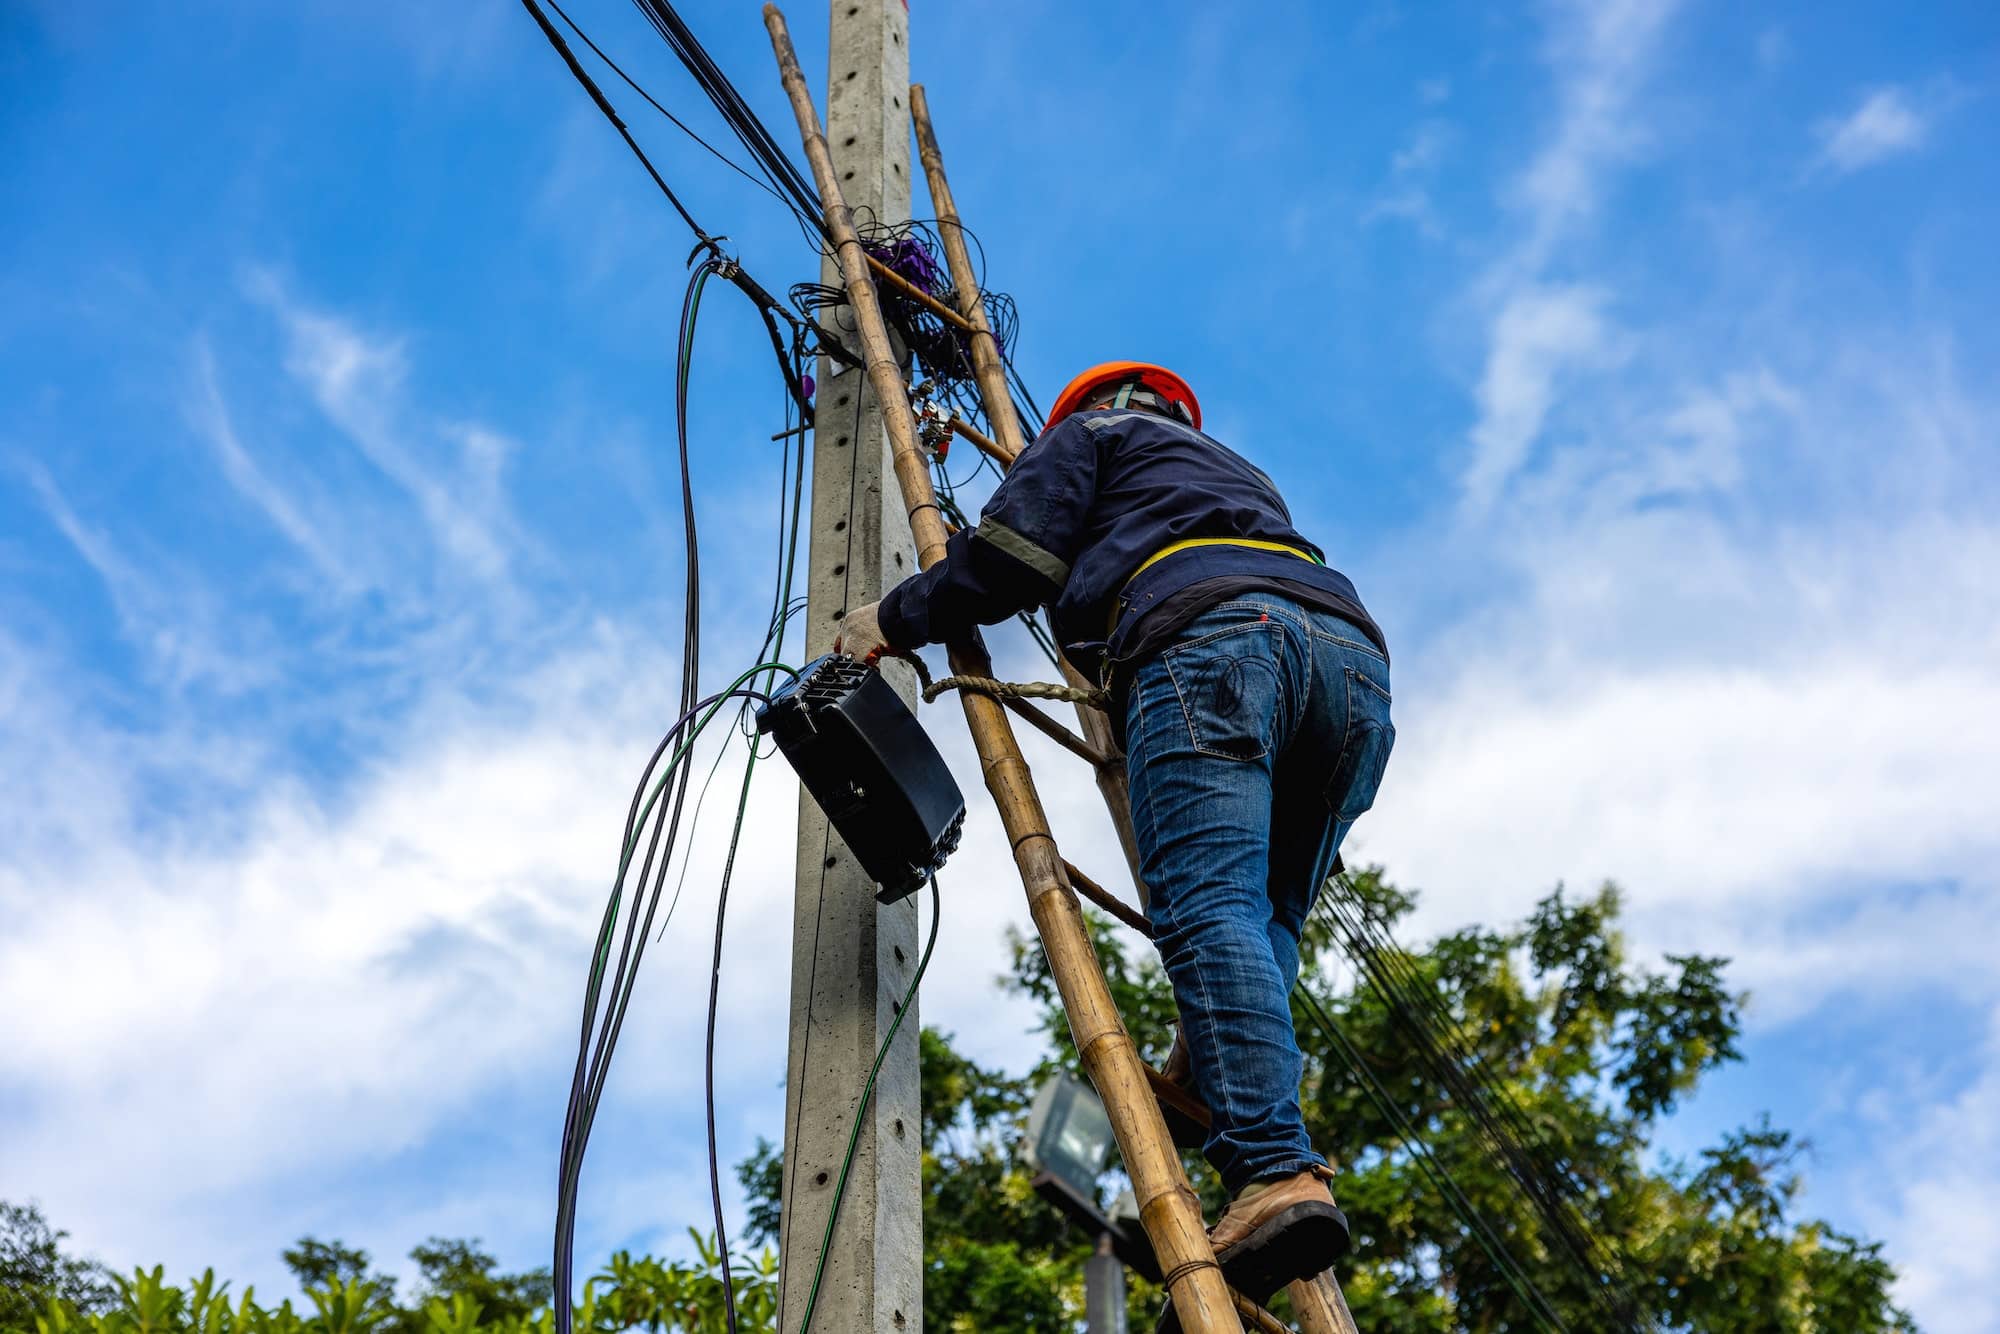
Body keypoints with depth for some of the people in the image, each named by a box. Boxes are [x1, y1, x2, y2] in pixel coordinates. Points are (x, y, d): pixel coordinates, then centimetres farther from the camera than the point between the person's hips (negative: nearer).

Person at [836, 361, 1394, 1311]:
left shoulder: (1093, 433, 27)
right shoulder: (1240, 472, 46)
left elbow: (1012, 555, 11)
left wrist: (895, 619, 24)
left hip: (1208, 634, -7)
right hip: (1353, 652, 7)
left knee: (1207, 903, -20)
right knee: (1262, 918, 10)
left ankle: (1274, 1170, -36)